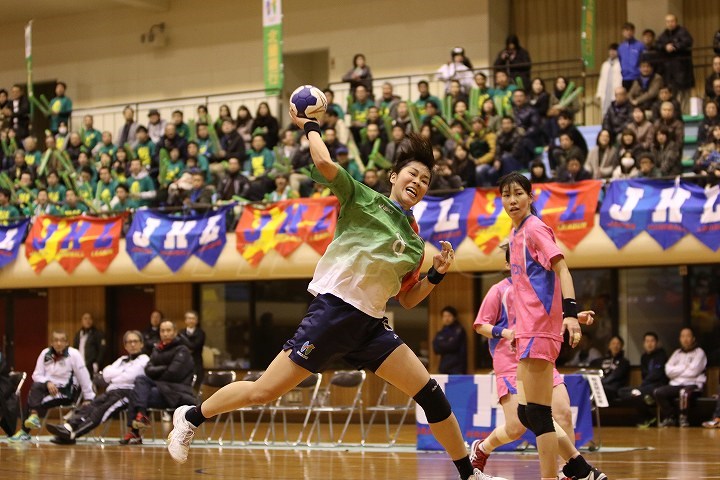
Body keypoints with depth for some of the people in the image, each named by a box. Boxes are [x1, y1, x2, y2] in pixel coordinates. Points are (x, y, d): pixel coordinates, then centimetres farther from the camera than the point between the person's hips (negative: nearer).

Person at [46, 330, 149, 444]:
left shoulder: (143, 360, 11)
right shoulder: (122, 360, 32)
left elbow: (129, 377, -5)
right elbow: (106, 374, 17)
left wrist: (113, 376, 11)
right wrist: (122, 373, 5)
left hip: (128, 392, -6)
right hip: (112, 391, 6)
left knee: (102, 410, -34)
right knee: (90, 406, -27)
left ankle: (73, 434, -55)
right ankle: (68, 426, -52)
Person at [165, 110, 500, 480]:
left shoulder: (415, 241, 16)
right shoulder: (362, 198, 0)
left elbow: (407, 299, 21)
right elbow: (324, 163, -15)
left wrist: (437, 274, 6)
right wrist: (309, 127, -1)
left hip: (371, 325, 6)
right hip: (334, 310, -6)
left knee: (430, 394, -3)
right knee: (264, 391, -7)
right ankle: (190, 417, 15)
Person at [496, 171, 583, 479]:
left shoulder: (535, 228, -8)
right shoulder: (516, 233, 18)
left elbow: (562, 270, -17)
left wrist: (570, 312, -30)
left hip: (539, 330, -10)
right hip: (527, 330, 10)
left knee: (536, 414, -11)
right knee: (526, 414, 9)